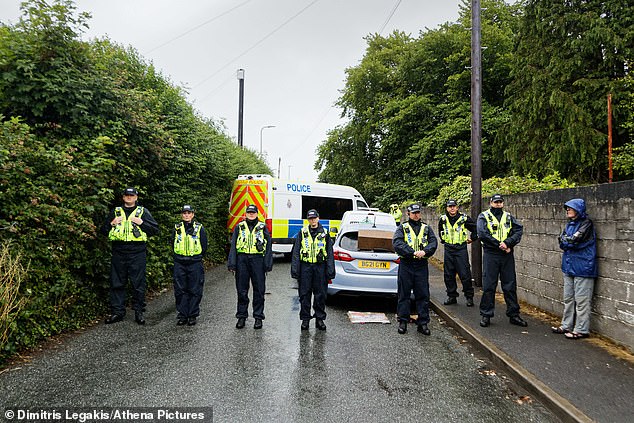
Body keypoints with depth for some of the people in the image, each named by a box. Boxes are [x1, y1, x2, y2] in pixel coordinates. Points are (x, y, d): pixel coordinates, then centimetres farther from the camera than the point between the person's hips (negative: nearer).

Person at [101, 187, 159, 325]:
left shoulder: (143, 211, 8)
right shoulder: (115, 212, 15)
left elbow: (155, 229, 3)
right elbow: (103, 230, 17)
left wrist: (141, 223, -10)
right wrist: (112, 223, -2)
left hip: (137, 253, -2)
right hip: (119, 252, 3)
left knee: (138, 283, 1)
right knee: (117, 283, 5)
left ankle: (139, 312, 11)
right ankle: (117, 312, 15)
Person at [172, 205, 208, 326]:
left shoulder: (199, 228, 1)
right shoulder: (176, 228, 8)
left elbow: (204, 247, 5)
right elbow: (173, 245, 17)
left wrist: (196, 257, 7)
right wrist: (179, 256, 11)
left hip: (195, 264, -2)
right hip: (179, 264, 2)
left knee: (195, 291, 1)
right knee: (180, 290, 5)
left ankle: (193, 315, 10)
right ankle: (182, 315, 14)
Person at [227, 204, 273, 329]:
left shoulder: (263, 227, 7)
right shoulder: (239, 227, 10)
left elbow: (268, 246, 5)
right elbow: (233, 246, 7)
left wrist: (268, 264, -3)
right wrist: (232, 263, -2)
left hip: (257, 260, -1)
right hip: (242, 259, 1)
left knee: (259, 290, 2)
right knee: (241, 290, 6)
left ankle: (258, 317, 13)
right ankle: (241, 317, 18)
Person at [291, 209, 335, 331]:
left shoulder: (325, 233, 7)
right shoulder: (302, 233, 5)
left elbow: (330, 253, 8)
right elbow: (296, 252, 4)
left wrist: (330, 271, 1)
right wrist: (295, 269, -3)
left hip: (320, 267, 0)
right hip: (305, 266, 0)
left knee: (320, 294, 5)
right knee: (305, 294, 4)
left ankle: (320, 319, 16)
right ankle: (305, 319, 15)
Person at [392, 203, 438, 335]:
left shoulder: (426, 228, 14)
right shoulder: (402, 228, 6)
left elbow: (433, 242, 1)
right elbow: (397, 243, -11)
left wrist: (425, 251, -20)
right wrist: (413, 252, -22)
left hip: (422, 265, 2)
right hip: (406, 265, -2)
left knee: (423, 295, 4)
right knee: (404, 294, 4)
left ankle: (423, 323, 12)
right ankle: (403, 322, 13)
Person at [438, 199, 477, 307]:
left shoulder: (464, 218, -7)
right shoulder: (443, 219, 5)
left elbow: (476, 228, 5)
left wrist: (472, 238, 7)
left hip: (461, 249, -4)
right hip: (448, 250, 4)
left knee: (465, 274, -5)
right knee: (448, 275, 7)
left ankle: (469, 297, 6)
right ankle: (451, 296, 18)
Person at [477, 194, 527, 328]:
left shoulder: (508, 217, 11)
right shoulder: (484, 216, 2)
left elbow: (519, 230, -3)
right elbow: (482, 234, -13)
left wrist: (508, 243, -19)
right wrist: (500, 245, -14)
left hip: (507, 256, 3)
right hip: (490, 255, -3)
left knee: (510, 286, 8)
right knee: (488, 286, 1)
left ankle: (514, 314, 18)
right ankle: (486, 315, 11)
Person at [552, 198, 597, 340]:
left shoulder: (586, 223, -10)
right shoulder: (570, 224, 14)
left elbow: (575, 240, -19)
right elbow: (561, 242, 8)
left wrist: (566, 240, -1)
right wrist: (570, 242, -9)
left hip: (582, 267, -8)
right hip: (569, 266, 8)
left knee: (581, 300, -3)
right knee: (568, 298, 14)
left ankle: (582, 330, 4)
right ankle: (567, 326, 23)